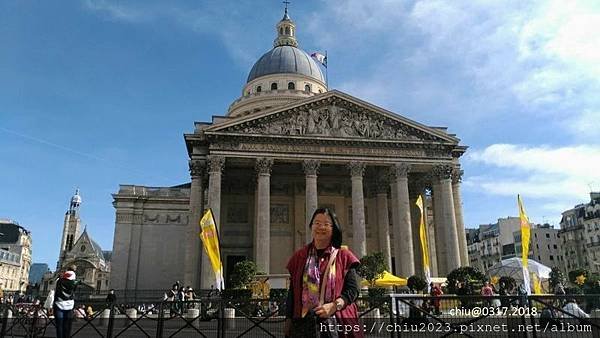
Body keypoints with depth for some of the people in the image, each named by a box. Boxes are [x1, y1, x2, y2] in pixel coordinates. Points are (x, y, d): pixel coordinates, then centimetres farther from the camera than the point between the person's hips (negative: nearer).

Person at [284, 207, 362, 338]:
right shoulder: (299, 256, 11)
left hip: (336, 323, -1)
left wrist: (335, 305, -15)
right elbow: (292, 292, 11)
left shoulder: (343, 256, 4)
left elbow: (353, 289, -1)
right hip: (304, 322, 2)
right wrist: (288, 319, 5)